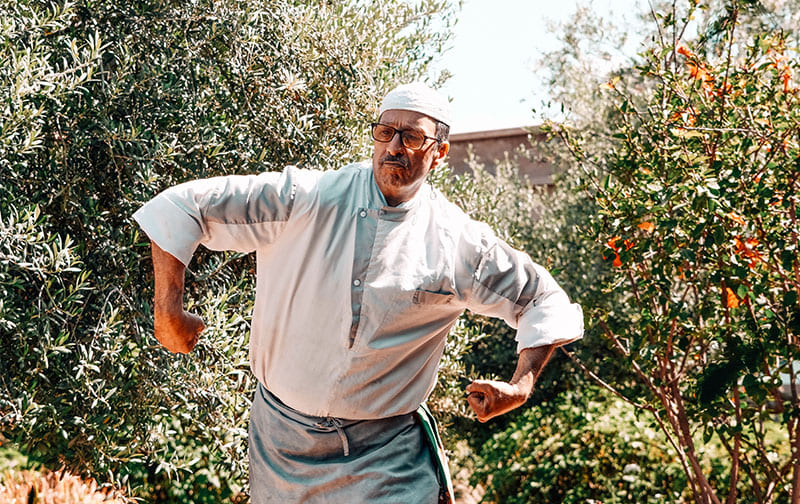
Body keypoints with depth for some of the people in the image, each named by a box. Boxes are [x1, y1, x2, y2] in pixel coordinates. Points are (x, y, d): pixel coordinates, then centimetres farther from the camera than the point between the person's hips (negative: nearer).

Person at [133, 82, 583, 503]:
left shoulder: (460, 243, -5)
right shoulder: (307, 200, -11)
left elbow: (542, 300, 8)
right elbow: (180, 207, -8)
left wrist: (521, 386, -3)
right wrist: (169, 311, -10)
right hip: (280, 441, 1)